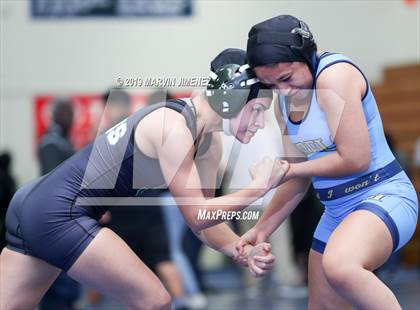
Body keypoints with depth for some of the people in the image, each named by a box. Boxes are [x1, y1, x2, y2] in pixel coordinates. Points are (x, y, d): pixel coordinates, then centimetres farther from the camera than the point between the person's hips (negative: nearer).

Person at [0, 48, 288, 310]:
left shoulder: (210, 145, 8)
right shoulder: (173, 125, -20)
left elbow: (204, 217, 9)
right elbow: (196, 215, -18)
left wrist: (245, 252, -7)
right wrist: (260, 186, -13)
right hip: (58, 214, -10)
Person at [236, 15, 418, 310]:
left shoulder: (334, 75, -17)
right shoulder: (284, 101, 10)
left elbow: (354, 160, -22)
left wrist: (286, 170, -10)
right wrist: (262, 228, 13)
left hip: (383, 197, -9)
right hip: (337, 212, 10)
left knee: (339, 266, -39)